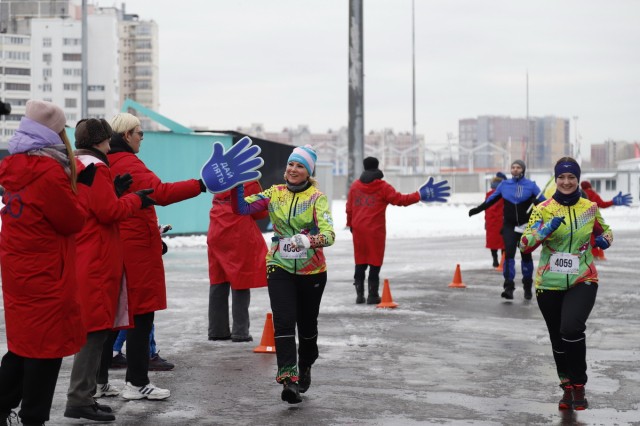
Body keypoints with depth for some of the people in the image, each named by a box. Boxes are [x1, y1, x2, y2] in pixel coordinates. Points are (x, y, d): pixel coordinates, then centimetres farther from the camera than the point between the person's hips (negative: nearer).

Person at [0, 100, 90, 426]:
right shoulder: (49, 172, -18)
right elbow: (73, 221, -11)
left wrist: (71, 180, 6)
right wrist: (82, 185, 1)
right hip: (45, 276, -8)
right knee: (46, 345, 3)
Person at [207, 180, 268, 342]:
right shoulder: (249, 181, -10)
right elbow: (261, 211, -4)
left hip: (217, 234, 6)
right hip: (240, 236, -6)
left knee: (218, 283, 10)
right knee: (240, 283, -1)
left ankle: (217, 329, 15)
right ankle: (240, 331, -1)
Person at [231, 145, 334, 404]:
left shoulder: (317, 198, -8)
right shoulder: (274, 194, 2)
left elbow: (328, 234, -22)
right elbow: (241, 208, -7)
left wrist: (308, 241, -43)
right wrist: (236, 184, -24)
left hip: (312, 271, -1)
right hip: (280, 268, 1)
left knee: (307, 324, 14)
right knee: (284, 322, -14)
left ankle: (305, 368, 39)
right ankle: (288, 378, -17)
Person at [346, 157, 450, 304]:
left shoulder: (355, 186, 8)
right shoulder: (382, 187, -5)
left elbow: (349, 207, 12)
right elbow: (400, 199, -9)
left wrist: (350, 224, 26)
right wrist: (420, 195, -5)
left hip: (358, 230, 4)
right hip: (375, 231, -4)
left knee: (360, 262, 11)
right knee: (374, 263, 2)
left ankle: (359, 294, 8)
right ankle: (372, 295, 1)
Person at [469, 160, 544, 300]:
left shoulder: (531, 185, -1)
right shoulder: (504, 185, 4)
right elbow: (491, 199, 13)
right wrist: (477, 209, 13)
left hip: (526, 226, 0)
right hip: (509, 226, 1)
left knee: (526, 256, 10)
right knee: (509, 254, -14)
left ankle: (527, 288, 25)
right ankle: (509, 287, -15)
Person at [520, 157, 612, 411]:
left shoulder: (590, 208, 3)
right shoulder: (543, 209, -2)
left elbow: (604, 231, 21)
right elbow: (524, 246, -8)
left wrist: (605, 240, -2)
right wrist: (546, 229, -24)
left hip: (582, 281, -1)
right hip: (550, 284, 1)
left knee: (571, 328, -25)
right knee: (558, 339, 11)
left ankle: (578, 385, -6)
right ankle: (567, 388, 33)